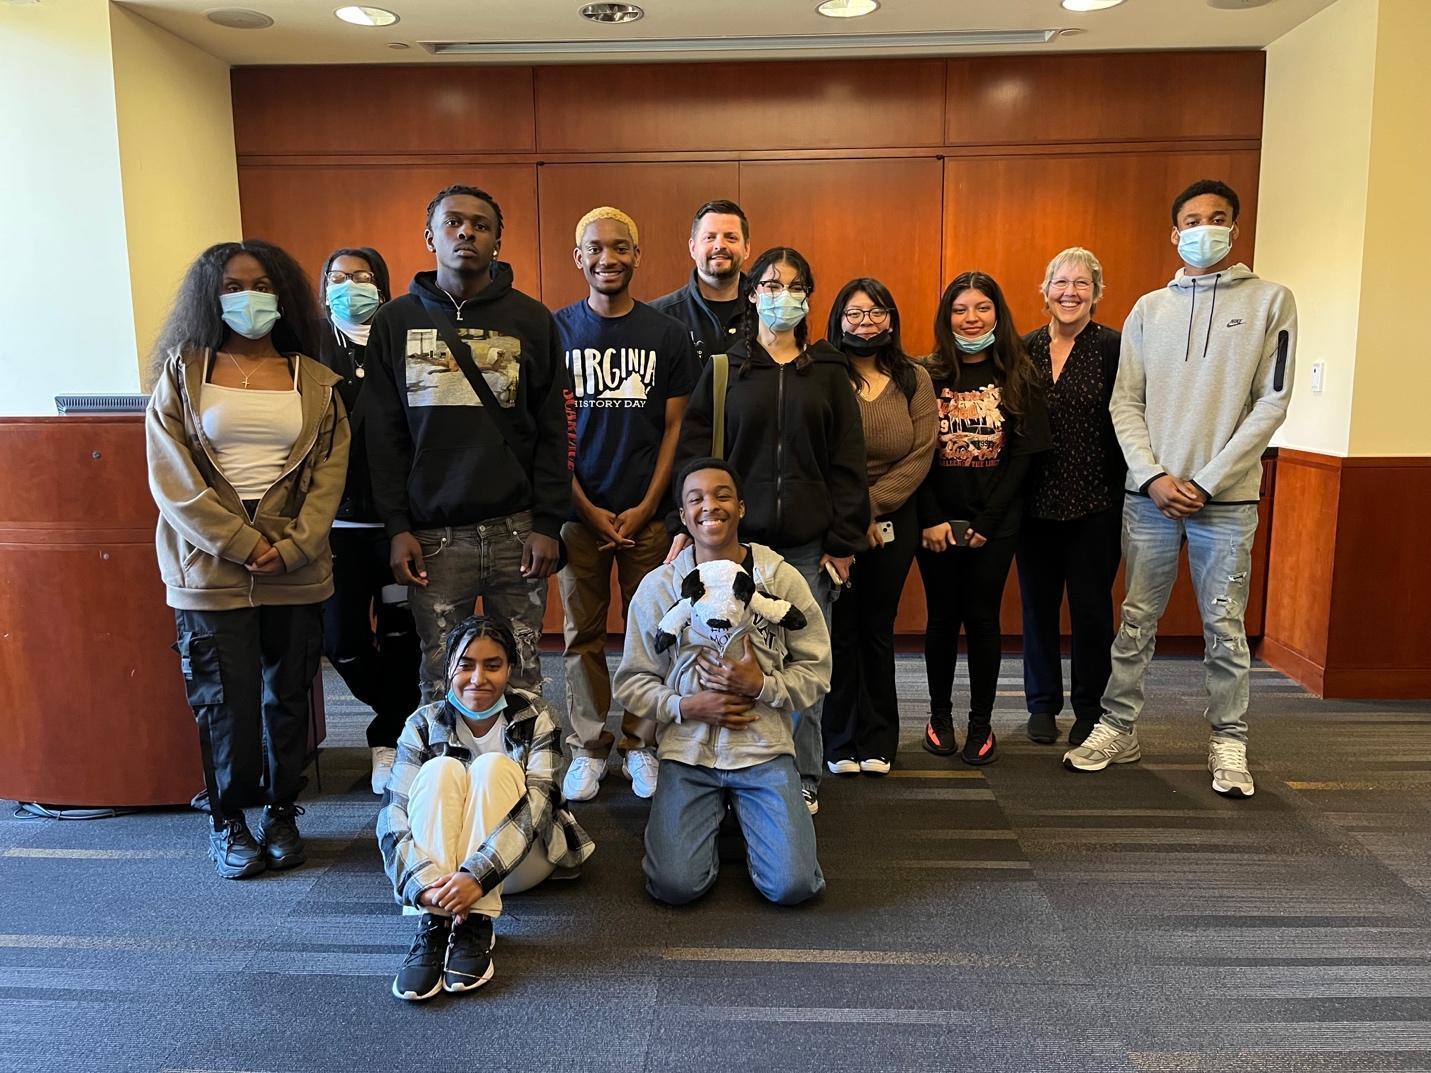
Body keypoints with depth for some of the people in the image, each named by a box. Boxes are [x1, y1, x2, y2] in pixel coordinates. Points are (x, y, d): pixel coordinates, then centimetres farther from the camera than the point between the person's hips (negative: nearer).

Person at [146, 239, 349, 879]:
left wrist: (291, 548, -11)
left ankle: (281, 814, 26)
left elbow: (330, 472, 2)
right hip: (211, 566, -1)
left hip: (296, 570, 2)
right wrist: (242, 544, -12)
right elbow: (171, 475, -3)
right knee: (227, 702, 0)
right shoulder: (183, 371, 5)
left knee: (288, 696, 8)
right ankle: (228, 822, 20)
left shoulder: (314, 380, 9)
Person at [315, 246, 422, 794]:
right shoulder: (313, 352, 6)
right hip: (340, 521, 1)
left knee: (401, 633, 4)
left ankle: (389, 739, 24)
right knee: (342, 639, 1)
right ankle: (407, 716, 27)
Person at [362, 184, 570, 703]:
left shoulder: (531, 320, 5)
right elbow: (383, 436, 5)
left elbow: (552, 431, 3)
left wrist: (548, 523, -4)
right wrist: (397, 527, -2)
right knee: (440, 680, 6)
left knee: (520, 673, 7)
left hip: (516, 528, 0)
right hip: (432, 534, 1)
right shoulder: (395, 321, 7)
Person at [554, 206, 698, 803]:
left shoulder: (667, 334, 4)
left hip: (648, 511, 0)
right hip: (580, 512, 0)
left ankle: (642, 746, 19)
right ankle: (588, 749, 19)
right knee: (583, 635, 6)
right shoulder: (556, 331, 3)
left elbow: (675, 427, 3)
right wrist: (588, 509, -6)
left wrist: (646, 507, -6)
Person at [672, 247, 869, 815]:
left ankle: (802, 779, 18)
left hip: (809, 544, 1)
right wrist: (687, 526, -6)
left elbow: (847, 463, 5)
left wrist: (844, 542, -1)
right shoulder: (724, 368, 7)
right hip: (737, 538, 0)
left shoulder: (829, 372, 9)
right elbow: (693, 450, 3)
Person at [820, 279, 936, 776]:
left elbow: (920, 456, -4)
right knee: (839, 630, 4)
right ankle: (839, 741, 18)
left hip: (892, 523, 2)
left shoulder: (915, 380, 5)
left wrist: (870, 505, -13)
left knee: (878, 629, 11)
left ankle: (878, 740, 23)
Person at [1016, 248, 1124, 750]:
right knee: (1037, 604, 11)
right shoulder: (1026, 348, 5)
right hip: (1037, 502, 3)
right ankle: (1042, 703, 26)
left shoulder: (1113, 348, -4)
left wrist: (1125, 492, -13)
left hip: (1096, 505, -3)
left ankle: (1089, 708, 23)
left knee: (1091, 607, 7)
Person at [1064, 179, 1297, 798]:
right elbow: (1125, 403, 5)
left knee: (1224, 627, 6)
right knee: (1137, 620, 7)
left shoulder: (1270, 301, 3)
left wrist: (1207, 481, -10)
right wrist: (1154, 475, -8)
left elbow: (1271, 403, -3)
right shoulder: (1148, 310, 10)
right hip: (1150, 493, 2)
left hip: (1226, 498, -2)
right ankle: (1118, 730, 18)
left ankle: (1228, 742, 20)